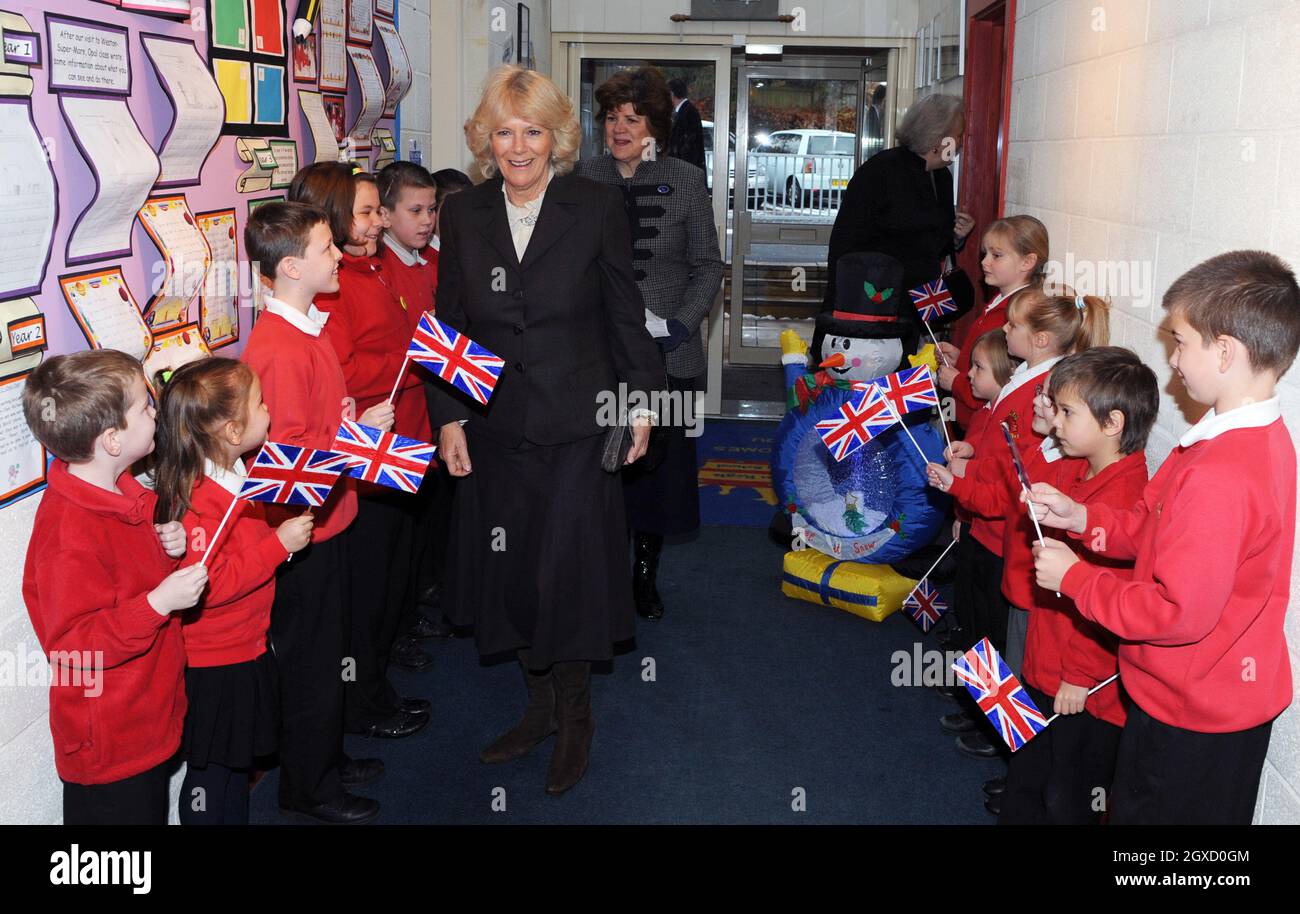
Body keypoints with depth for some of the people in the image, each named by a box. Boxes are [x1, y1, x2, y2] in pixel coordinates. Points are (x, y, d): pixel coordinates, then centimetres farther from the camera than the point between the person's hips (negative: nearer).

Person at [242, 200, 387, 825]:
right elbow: (289, 455, -24)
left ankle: (327, 760, 40)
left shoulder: (307, 327, 8)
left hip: (326, 517, 10)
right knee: (311, 663, 6)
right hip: (301, 530, -10)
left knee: (328, 654, 22)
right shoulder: (279, 349, -24)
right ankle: (306, 791, 23)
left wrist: (356, 420, 3)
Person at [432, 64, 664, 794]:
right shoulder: (464, 215, 4)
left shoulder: (598, 208, -5)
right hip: (496, 430, 4)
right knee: (513, 574, 11)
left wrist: (641, 402, -1)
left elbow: (625, 315, 0)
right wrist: (449, 417, 2)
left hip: (577, 427, -3)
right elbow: (451, 324, 7)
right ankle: (541, 706, 31)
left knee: (571, 573, 1)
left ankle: (575, 720, 22)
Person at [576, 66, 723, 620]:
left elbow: (707, 267, 4)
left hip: (667, 355, 0)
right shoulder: (583, 178, 5)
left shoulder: (686, 181, 2)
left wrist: (677, 327, -8)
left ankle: (645, 574, 23)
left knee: (659, 464, 6)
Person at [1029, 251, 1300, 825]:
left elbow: (1179, 611, -29)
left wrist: (1072, 576, -18)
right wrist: (1080, 517, -4)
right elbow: (1155, 529, 8)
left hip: (1191, 713, -9)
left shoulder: (1220, 475, -32)